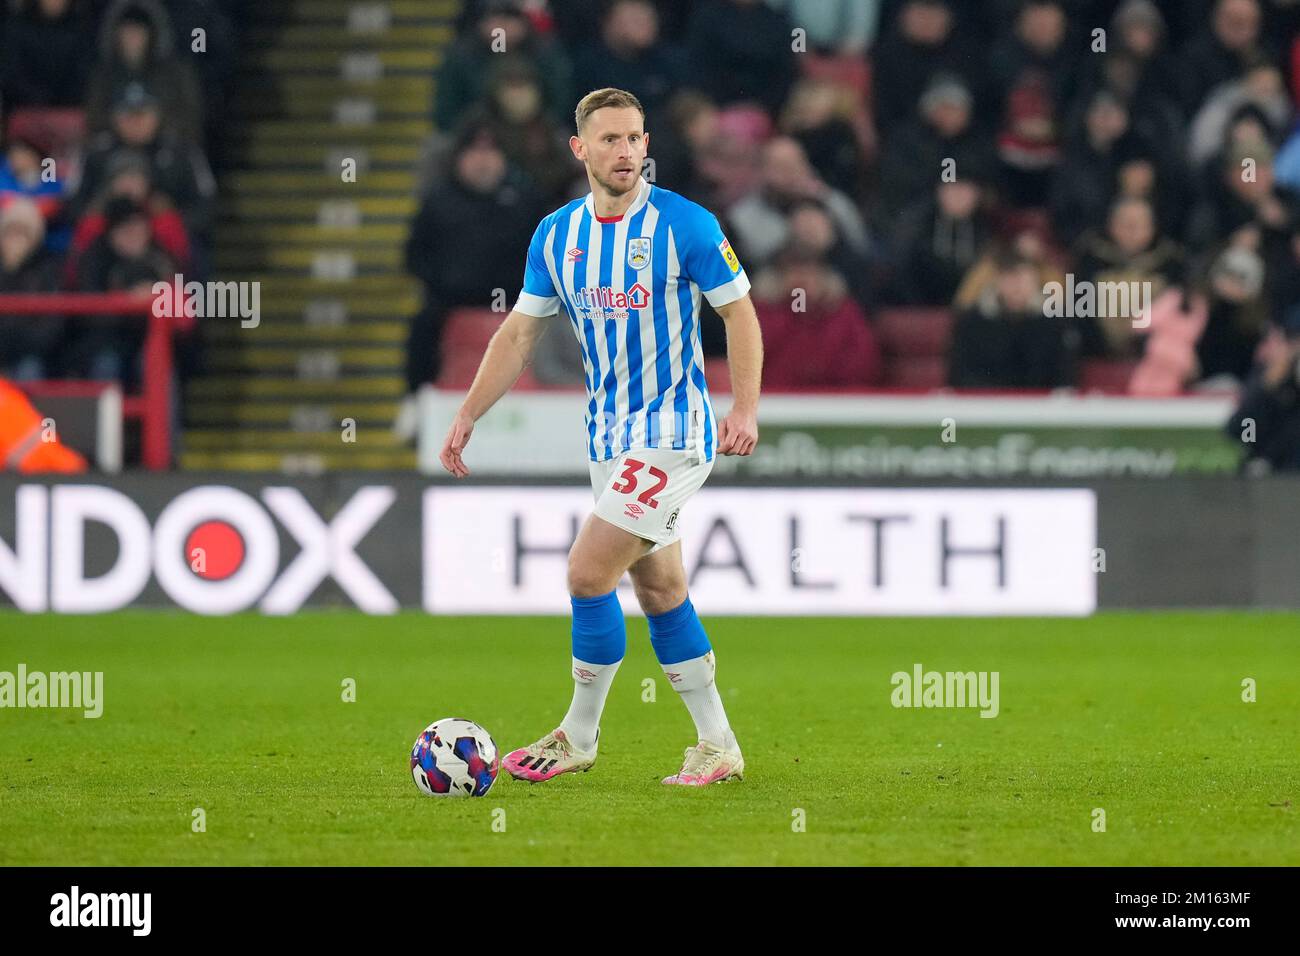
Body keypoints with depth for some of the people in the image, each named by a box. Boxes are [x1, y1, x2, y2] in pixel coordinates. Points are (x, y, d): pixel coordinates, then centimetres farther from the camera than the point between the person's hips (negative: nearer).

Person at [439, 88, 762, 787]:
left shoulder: (686, 225, -11)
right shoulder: (556, 235, 5)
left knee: (588, 572, -13)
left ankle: (578, 738, 1)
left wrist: (745, 408, -17)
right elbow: (519, 333, 12)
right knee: (661, 590, 10)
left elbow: (739, 313, -6)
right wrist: (467, 416, 6)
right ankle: (718, 748, 18)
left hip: (673, 432, -7)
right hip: (609, 438, 7)